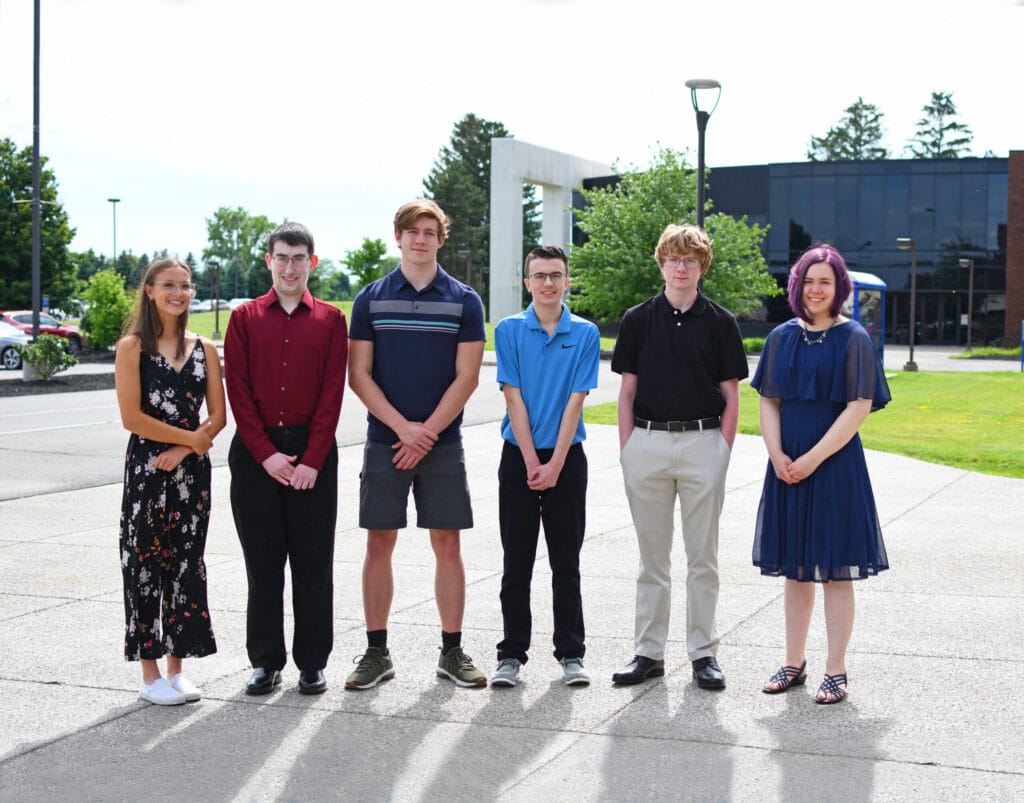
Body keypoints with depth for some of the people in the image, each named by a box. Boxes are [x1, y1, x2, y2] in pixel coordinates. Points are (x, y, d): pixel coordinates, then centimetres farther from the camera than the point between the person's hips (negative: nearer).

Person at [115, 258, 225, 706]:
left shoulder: (204, 349, 8)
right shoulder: (132, 347, -3)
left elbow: (218, 417, 3)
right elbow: (131, 416, -11)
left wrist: (181, 450, -11)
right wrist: (190, 437, -8)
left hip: (192, 469, 4)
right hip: (146, 469, -4)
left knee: (186, 564, 7)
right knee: (145, 563, 0)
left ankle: (177, 667, 17)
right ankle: (150, 673, 9)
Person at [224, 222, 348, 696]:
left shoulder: (329, 319, 5)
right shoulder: (245, 318, 6)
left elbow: (332, 392, -1)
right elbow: (238, 391, 0)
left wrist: (312, 459, -9)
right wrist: (266, 454, -9)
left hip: (313, 451, 0)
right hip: (255, 452, 1)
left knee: (313, 563, 3)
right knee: (262, 563, 5)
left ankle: (312, 663, 13)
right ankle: (265, 662, 14)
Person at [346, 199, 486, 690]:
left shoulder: (464, 301, 3)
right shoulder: (371, 299, 5)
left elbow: (466, 378, -2)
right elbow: (358, 375, 1)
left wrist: (426, 434, -9)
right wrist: (403, 427, -10)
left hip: (442, 443, 0)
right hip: (384, 441, 0)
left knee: (447, 544, 2)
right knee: (379, 543, 2)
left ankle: (452, 651, 11)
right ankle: (376, 653, 11)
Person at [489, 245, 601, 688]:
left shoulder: (585, 333, 1)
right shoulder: (510, 330, 1)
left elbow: (575, 401, -4)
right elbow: (514, 398, -4)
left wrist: (555, 463, -11)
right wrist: (532, 462, -11)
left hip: (566, 458, 0)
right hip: (518, 456, 0)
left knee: (566, 563, 5)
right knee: (516, 564, 4)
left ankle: (570, 654, 13)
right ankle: (511, 655, 11)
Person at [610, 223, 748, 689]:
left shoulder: (720, 323, 4)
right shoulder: (638, 319, 6)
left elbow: (731, 396, 4)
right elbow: (627, 392, 7)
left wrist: (722, 451, -4)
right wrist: (627, 451, 1)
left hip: (702, 443, -1)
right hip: (647, 443, 1)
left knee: (703, 558, 5)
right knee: (652, 557, 8)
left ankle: (704, 653, 14)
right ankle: (649, 652, 15)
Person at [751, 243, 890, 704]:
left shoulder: (853, 339, -4)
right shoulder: (783, 337, 8)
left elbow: (859, 408, -9)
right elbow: (768, 401, 8)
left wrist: (813, 458, -15)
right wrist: (777, 455, -8)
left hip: (835, 463, -4)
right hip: (787, 464, 4)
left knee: (835, 571, 1)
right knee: (794, 569, 10)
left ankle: (836, 671, 9)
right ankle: (794, 663, 20)